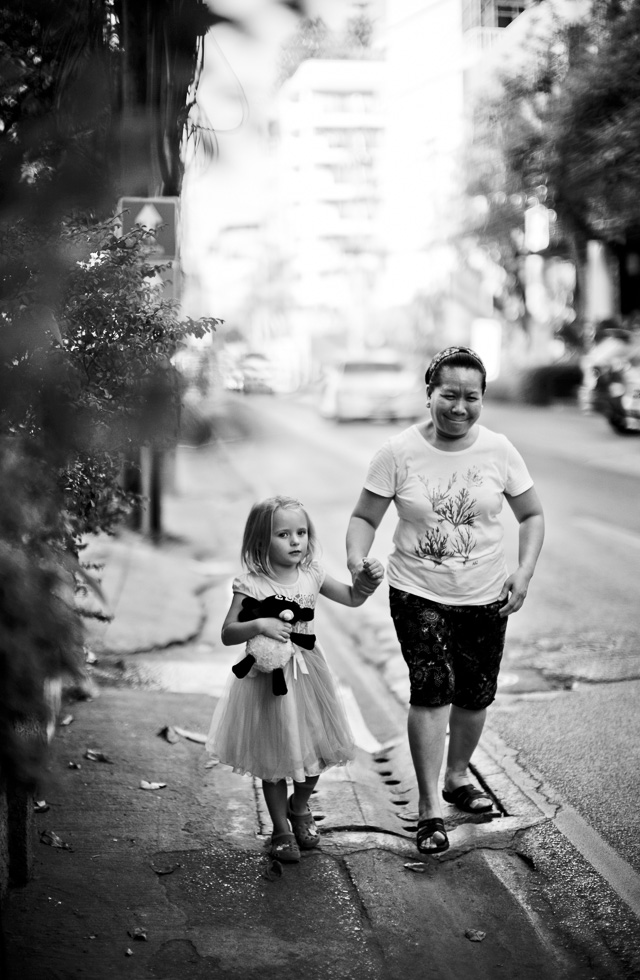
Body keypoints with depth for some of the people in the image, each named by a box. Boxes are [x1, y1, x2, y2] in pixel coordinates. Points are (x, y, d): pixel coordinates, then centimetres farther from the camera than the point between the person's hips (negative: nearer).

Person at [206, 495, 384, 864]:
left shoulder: (311, 575, -2)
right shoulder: (251, 585, -15)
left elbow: (352, 598, 6)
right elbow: (227, 634, -16)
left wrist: (369, 580, -12)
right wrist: (259, 625, -32)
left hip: (307, 674, 4)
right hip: (269, 678, -4)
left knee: (316, 751, 13)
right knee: (274, 760, 7)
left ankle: (300, 807, 41)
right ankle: (281, 828, 26)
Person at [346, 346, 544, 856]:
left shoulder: (498, 450, -4)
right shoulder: (399, 452, -9)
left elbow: (532, 514, 6)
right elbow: (365, 517, -1)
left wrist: (524, 571, -9)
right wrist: (357, 561, -21)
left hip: (486, 598, 3)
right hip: (418, 594, -3)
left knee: (476, 695, 13)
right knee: (432, 688, -17)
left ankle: (457, 776, 40)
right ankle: (429, 806, -8)